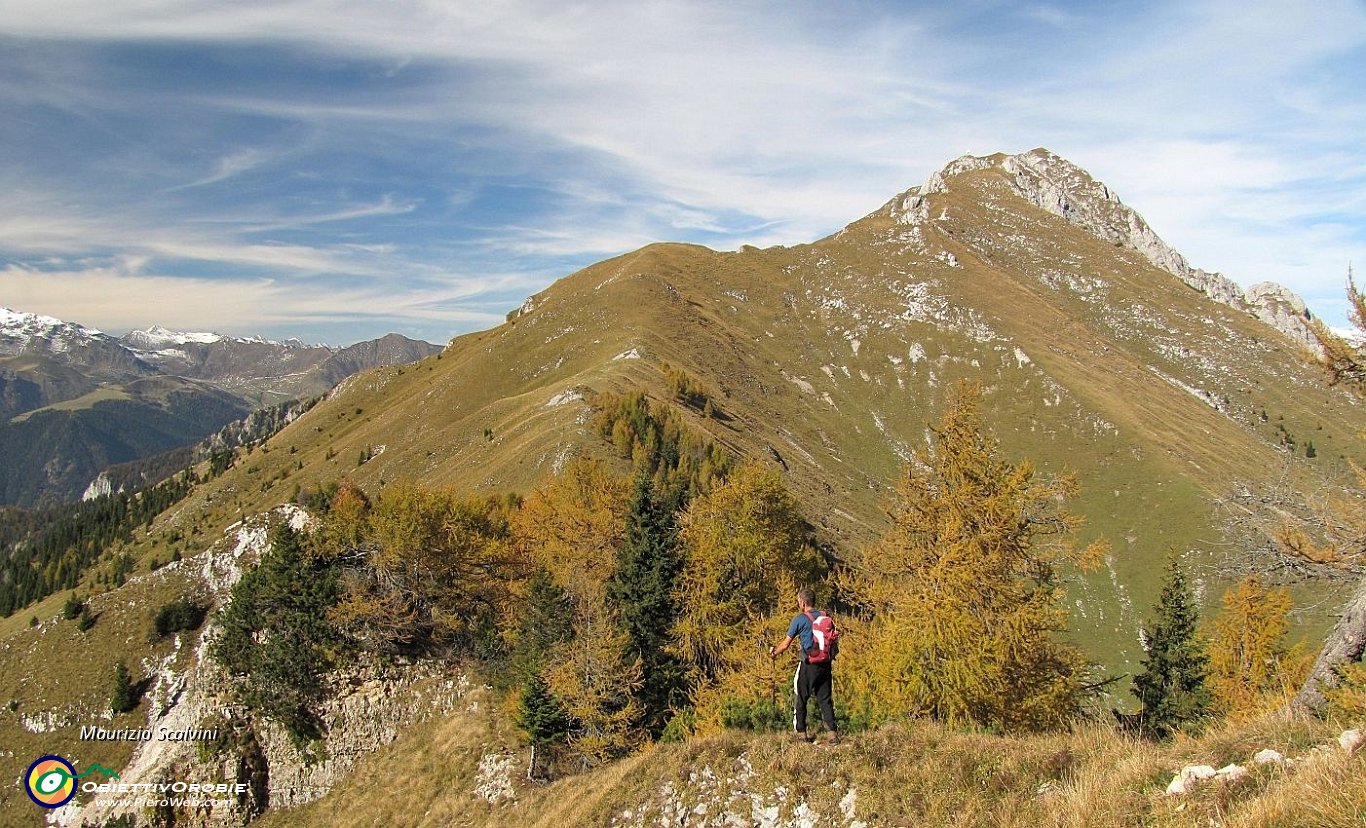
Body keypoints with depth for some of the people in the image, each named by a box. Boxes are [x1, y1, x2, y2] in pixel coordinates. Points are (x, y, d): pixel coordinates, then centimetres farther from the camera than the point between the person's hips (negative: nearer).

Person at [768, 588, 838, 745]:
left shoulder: (800, 619, -6)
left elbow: (786, 644, -1)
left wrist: (774, 652, 15)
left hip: (808, 664, -5)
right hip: (825, 664, 5)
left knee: (799, 699, 7)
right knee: (825, 699, 8)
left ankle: (801, 733, 7)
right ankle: (832, 733, 0)